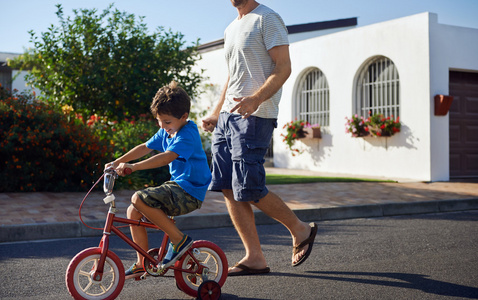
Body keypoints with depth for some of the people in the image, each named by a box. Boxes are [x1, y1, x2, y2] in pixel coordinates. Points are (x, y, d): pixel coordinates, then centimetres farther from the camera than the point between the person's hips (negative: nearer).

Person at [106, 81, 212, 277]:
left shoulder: (188, 135, -18)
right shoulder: (166, 131, 10)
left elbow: (167, 157, -33)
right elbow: (145, 147, 17)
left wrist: (134, 167, -41)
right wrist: (117, 162, 8)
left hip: (189, 193, -9)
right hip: (177, 186, 10)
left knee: (139, 199, -23)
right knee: (133, 212, 4)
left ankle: (179, 239, -13)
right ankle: (142, 263, 14)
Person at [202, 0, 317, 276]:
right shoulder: (232, 28, 23)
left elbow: (284, 67, -12)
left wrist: (255, 98, -27)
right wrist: (216, 113, 19)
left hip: (254, 116, -9)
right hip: (228, 115, 9)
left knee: (249, 189, -10)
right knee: (228, 188, 2)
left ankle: (301, 230, 12)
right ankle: (255, 258, 9)